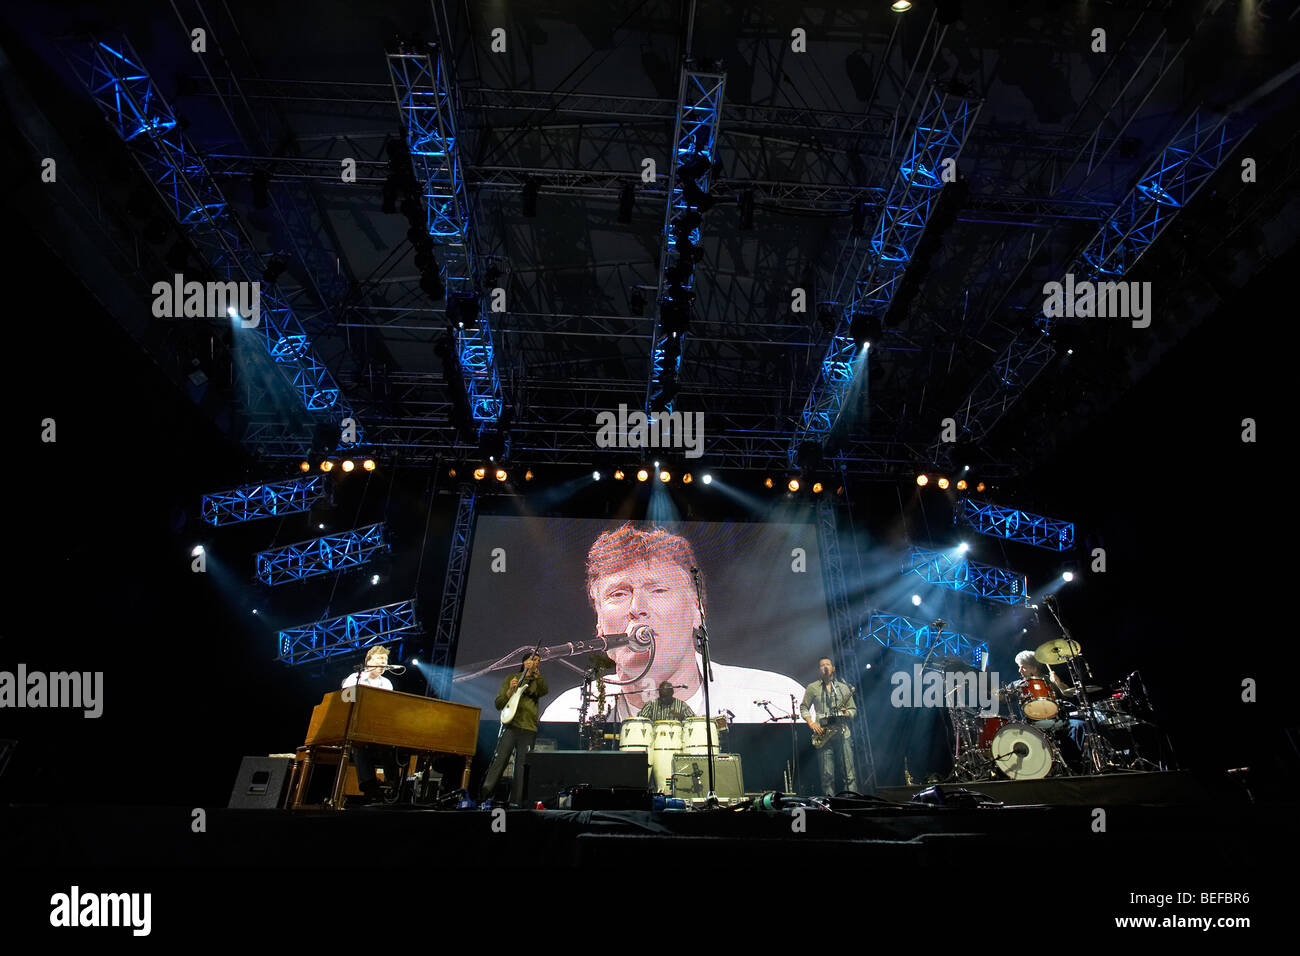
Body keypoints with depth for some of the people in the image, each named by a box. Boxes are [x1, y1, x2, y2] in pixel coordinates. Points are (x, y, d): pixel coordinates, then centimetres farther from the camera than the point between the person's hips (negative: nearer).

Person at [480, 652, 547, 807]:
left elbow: (544, 691, -9)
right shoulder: (511, 679, 14)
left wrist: (535, 673, -22)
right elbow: (498, 704, 8)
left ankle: (515, 803, 3)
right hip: (510, 726, -2)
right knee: (499, 761, -10)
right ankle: (483, 797, -6)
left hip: (529, 730, 2)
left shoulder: (537, 682, 17)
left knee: (521, 766, -1)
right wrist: (510, 690, -9)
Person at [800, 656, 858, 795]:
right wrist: (811, 723, -3)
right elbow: (803, 708, 12)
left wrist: (847, 713, -5)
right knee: (827, 774, -3)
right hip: (824, 734, -1)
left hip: (843, 733, 1)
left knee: (850, 773, -5)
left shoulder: (843, 687, 14)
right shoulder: (812, 688, 10)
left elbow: (853, 709, 17)